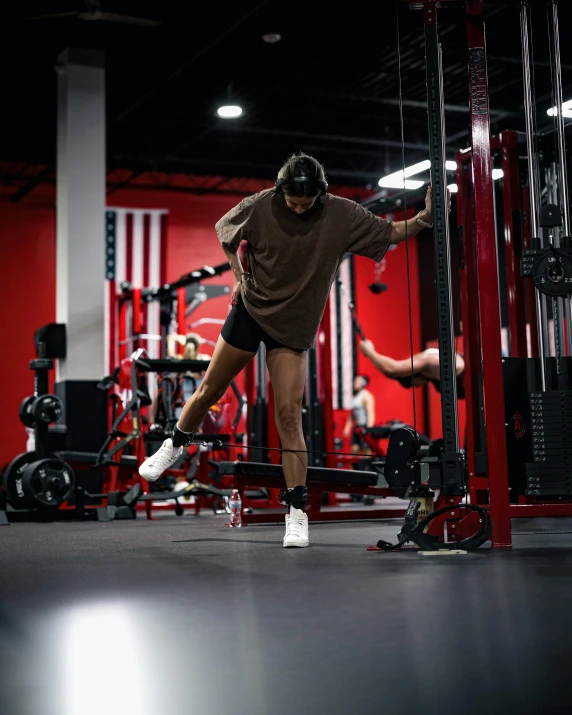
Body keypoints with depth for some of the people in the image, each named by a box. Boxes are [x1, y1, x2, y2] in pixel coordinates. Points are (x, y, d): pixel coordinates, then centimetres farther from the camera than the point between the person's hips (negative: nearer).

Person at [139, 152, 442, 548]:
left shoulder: (342, 215, -13)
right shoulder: (259, 207, -14)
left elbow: (389, 232, -5)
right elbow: (225, 232, 5)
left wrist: (424, 218, -20)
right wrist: (239, 275, -1)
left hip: (294, 326, -1)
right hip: (250, 311, 1)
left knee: (289, 414, -9)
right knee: (210, 390, 12)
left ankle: (298, 513, -5)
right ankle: (175, 445, 42)